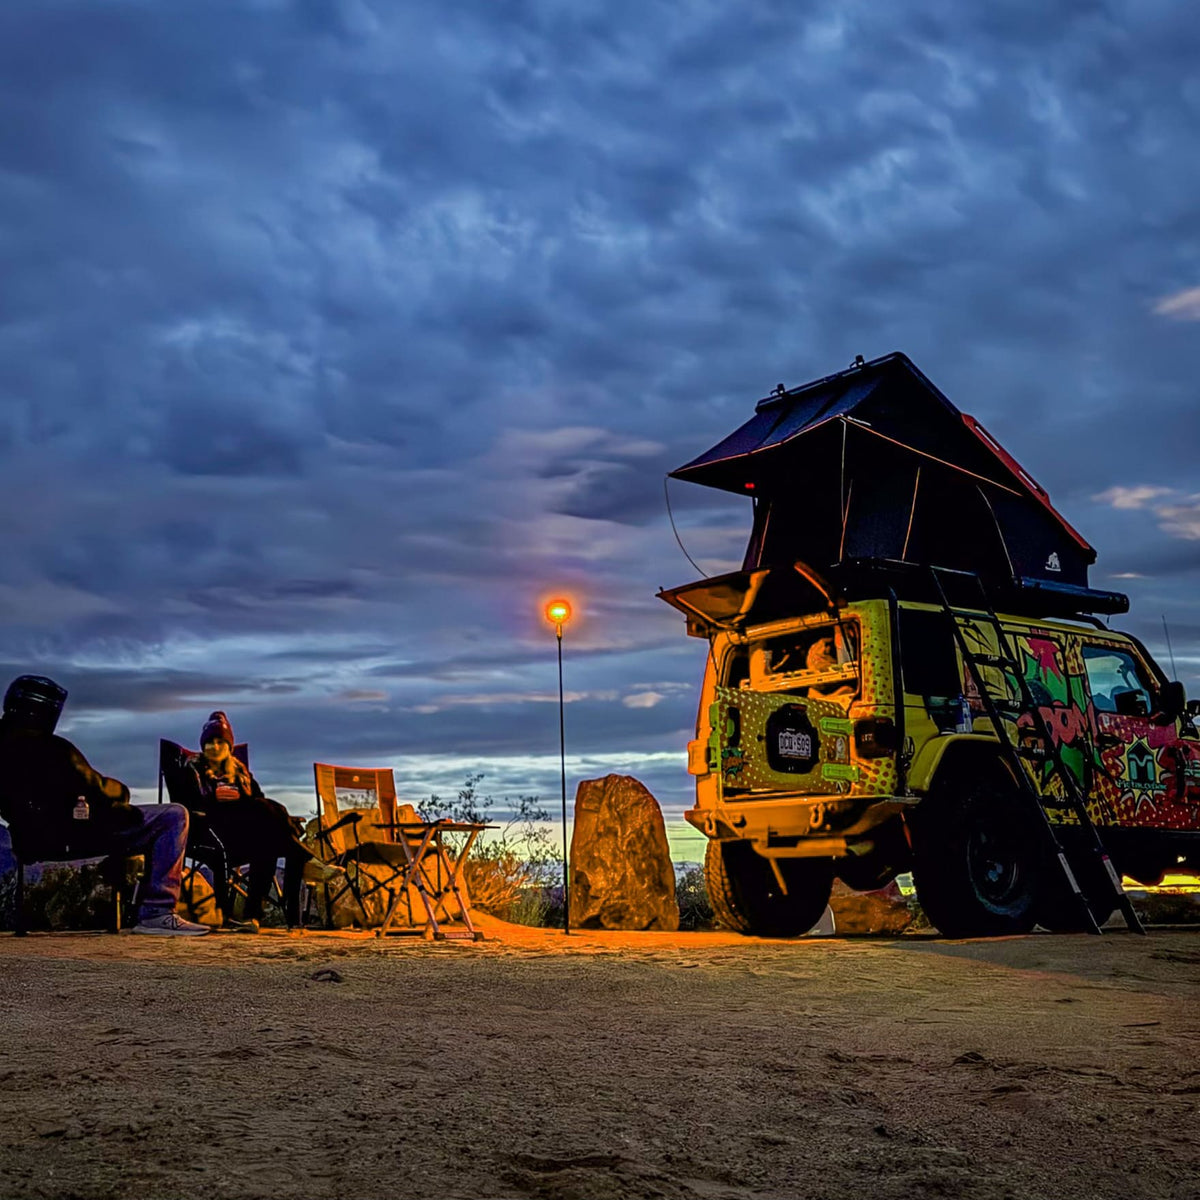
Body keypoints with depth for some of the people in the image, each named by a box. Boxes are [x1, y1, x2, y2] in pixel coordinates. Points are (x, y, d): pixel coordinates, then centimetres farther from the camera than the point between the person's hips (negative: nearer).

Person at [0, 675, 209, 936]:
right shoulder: (50, 748, -19)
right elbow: (97, 790, -17)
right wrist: (121, 790, 6)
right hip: (69, 838, -10)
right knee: (173, 817, -8)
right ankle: (157, 912, -12)